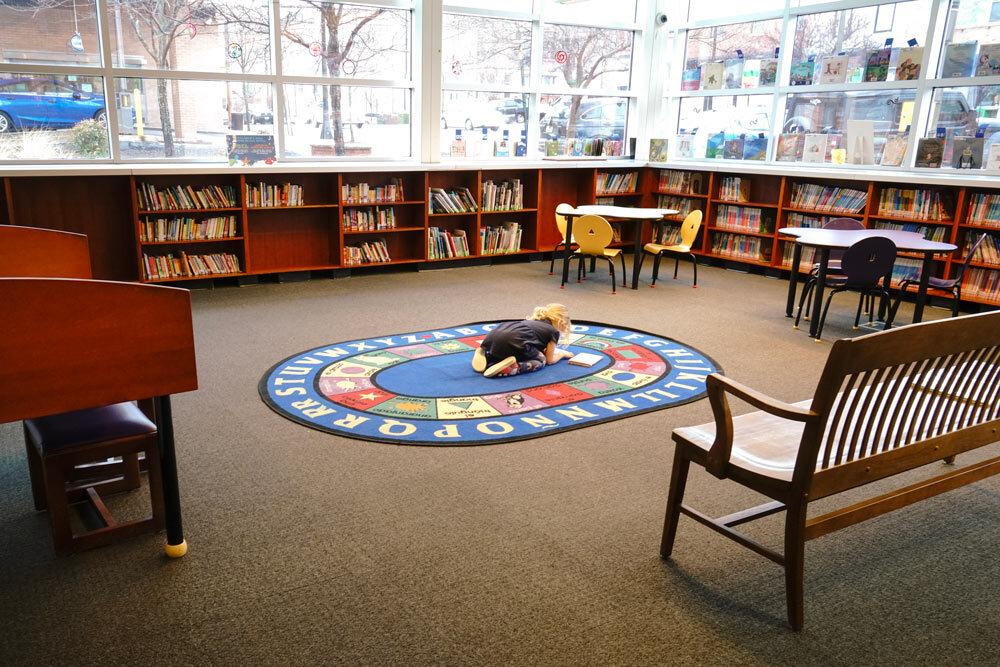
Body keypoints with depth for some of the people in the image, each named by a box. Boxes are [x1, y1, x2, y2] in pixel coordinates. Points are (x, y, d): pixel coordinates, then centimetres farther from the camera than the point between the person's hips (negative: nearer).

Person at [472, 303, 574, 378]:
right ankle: (513, 367, -20)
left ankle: (485, 356, 7)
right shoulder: (554, 331, 16)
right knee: (541, 360, 8)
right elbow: (549, 360, 20)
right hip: (513, 341, -8)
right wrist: (562, 353, 39)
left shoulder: (533, 322, 36)